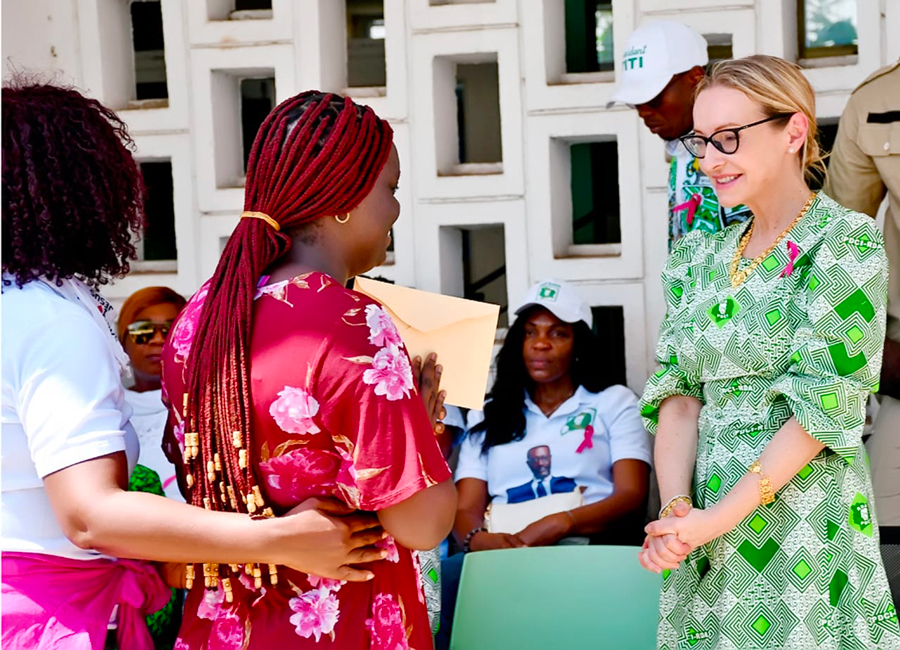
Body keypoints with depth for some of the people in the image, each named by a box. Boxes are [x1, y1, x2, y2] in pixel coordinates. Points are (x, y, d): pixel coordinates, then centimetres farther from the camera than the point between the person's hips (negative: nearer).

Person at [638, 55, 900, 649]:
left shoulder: (844, 242, -7)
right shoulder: (701, 258, 12)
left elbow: (823, 404, -14)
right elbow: (679, 393, 6)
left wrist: (716, 519, -18)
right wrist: (677, 509, -11)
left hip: (802, 526, -5)